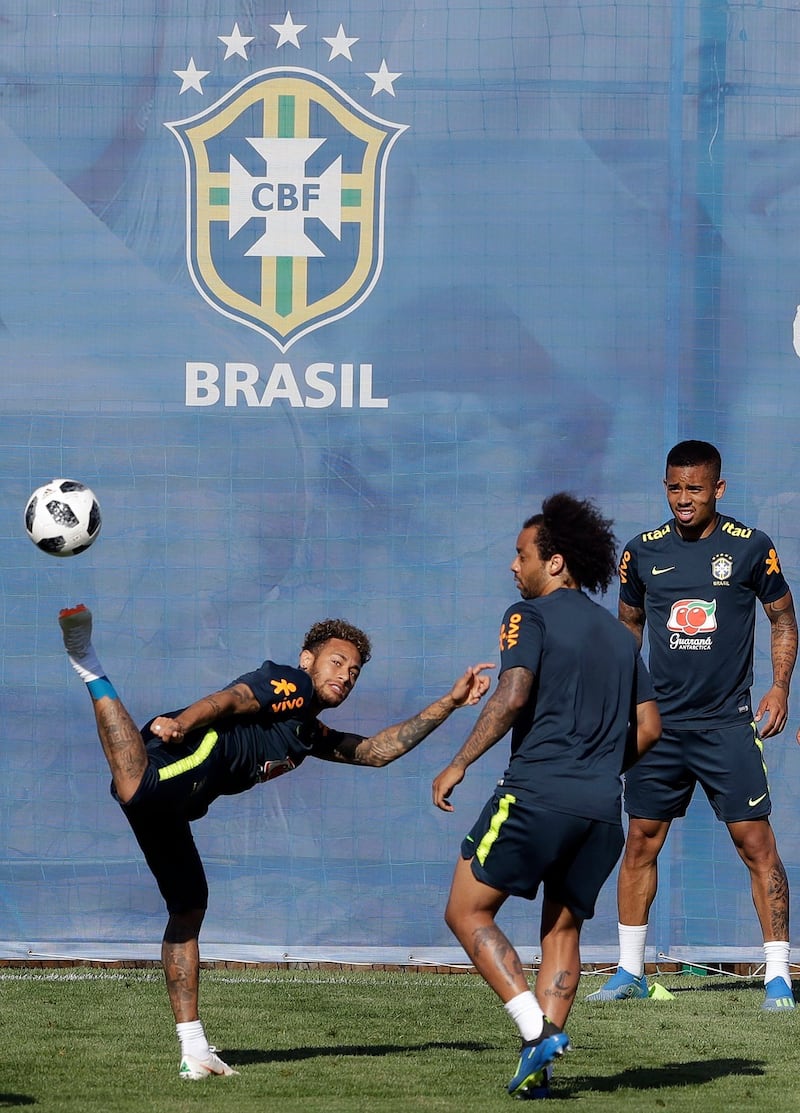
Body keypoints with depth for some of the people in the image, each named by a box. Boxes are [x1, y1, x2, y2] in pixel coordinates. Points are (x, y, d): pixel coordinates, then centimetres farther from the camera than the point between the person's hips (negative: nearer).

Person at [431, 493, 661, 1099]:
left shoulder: (531, 617, -1)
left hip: (537, 793, -7)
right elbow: (648, 726, 17)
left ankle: (537, 1028, -13)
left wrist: (459, 765, -10)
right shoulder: (619, 634, 20)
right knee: (563, 929, 13)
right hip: (603, 808, 7)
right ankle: (539, 1068, 3)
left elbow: (513, 696, -14)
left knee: (468, 912, 2)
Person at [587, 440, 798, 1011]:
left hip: (728, 723, -3)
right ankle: (631, 970, 17)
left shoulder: (750, 547, -3)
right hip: (659, 723, 3)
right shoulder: (643, 552, 5)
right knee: (641, 842, 5)